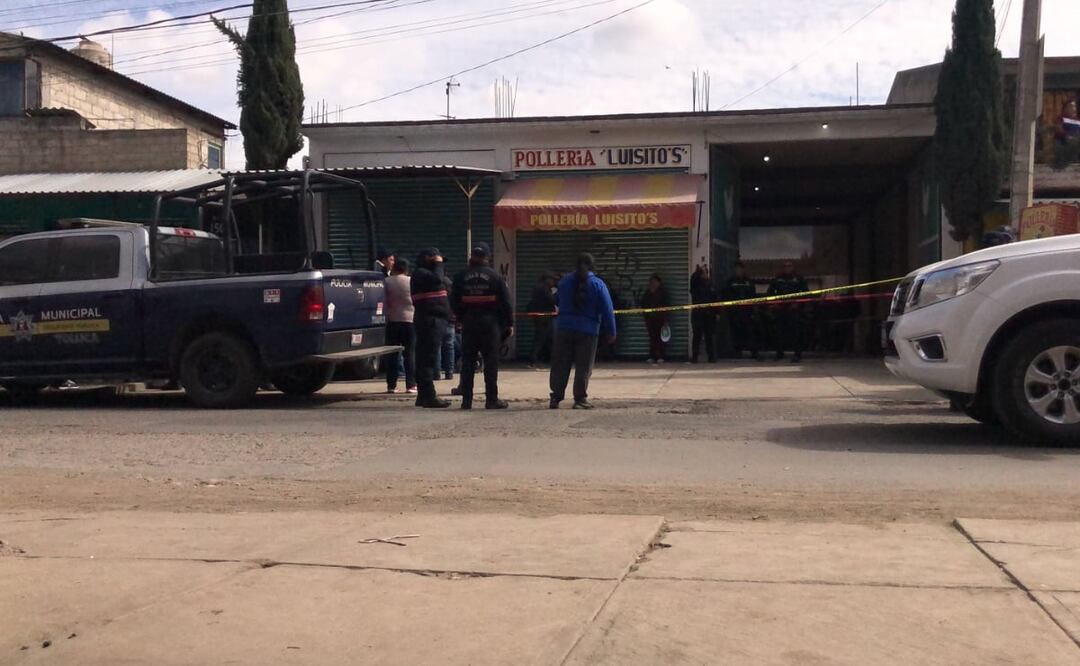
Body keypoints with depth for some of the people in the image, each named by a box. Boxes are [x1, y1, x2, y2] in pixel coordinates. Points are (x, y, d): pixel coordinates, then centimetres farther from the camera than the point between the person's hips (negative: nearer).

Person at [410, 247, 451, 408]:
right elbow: (437, 279, -24)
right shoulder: (420, 273, -8)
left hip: (433, 320, 11)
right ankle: (428, 396, -14)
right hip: (429, 320, -11)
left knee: (425, 358, 12)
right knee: (428, 358, -12)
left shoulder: (427, 273, 24)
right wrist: (438, 264, -11)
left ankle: (423, 396, 16)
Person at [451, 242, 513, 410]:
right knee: (491, 362, 2)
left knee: (467, 362, 6)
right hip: (490, 323, -2)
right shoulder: (494, 276, -4)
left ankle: (466, 400, 6)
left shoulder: (461, 277, 2)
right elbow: (505, 302, -4)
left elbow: (454, 302, 5)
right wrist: (509, 323, 3)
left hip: (468, 323, 2)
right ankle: (492, 400, 1)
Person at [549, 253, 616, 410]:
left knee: (560, 365, 6)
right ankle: (580, 399, 2)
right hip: (588, 331, -3)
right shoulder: (597, 284, -4)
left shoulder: (565, 281, 5)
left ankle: (556, 398, 6)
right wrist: (611, 332, 0)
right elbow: (607, 310, -5)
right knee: (583, 367, 3)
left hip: (564, 328, 3)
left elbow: (557, 302, 17)